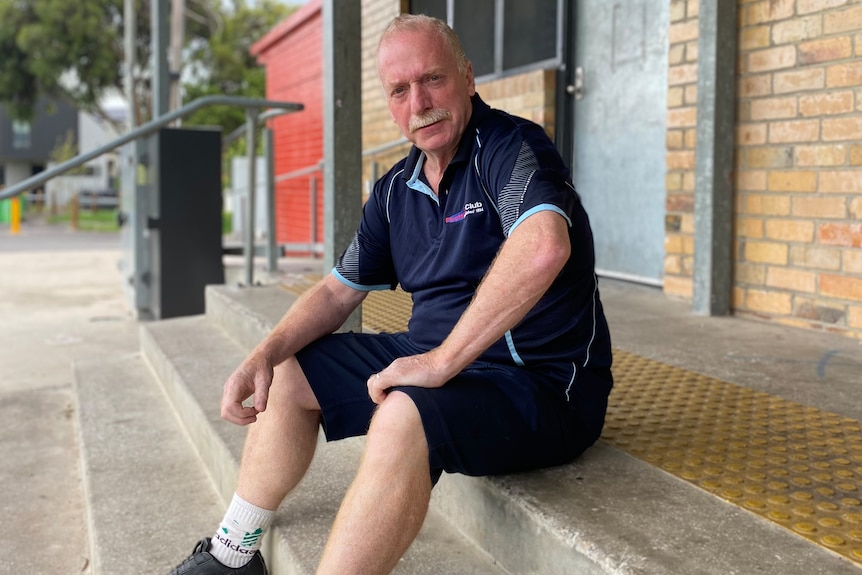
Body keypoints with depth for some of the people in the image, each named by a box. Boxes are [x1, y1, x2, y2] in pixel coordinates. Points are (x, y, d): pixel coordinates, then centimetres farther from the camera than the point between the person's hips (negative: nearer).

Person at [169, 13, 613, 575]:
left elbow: (543, 248, -36)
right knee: (289, 375, 11)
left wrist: (442, 360, -32)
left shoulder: (510, 146, -16)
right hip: (437, 360, 9)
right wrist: (267, 353, -3)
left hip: (540, 382, -8)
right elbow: (339, 291, 14)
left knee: (404, 417, -37)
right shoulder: (396, 189, 8)